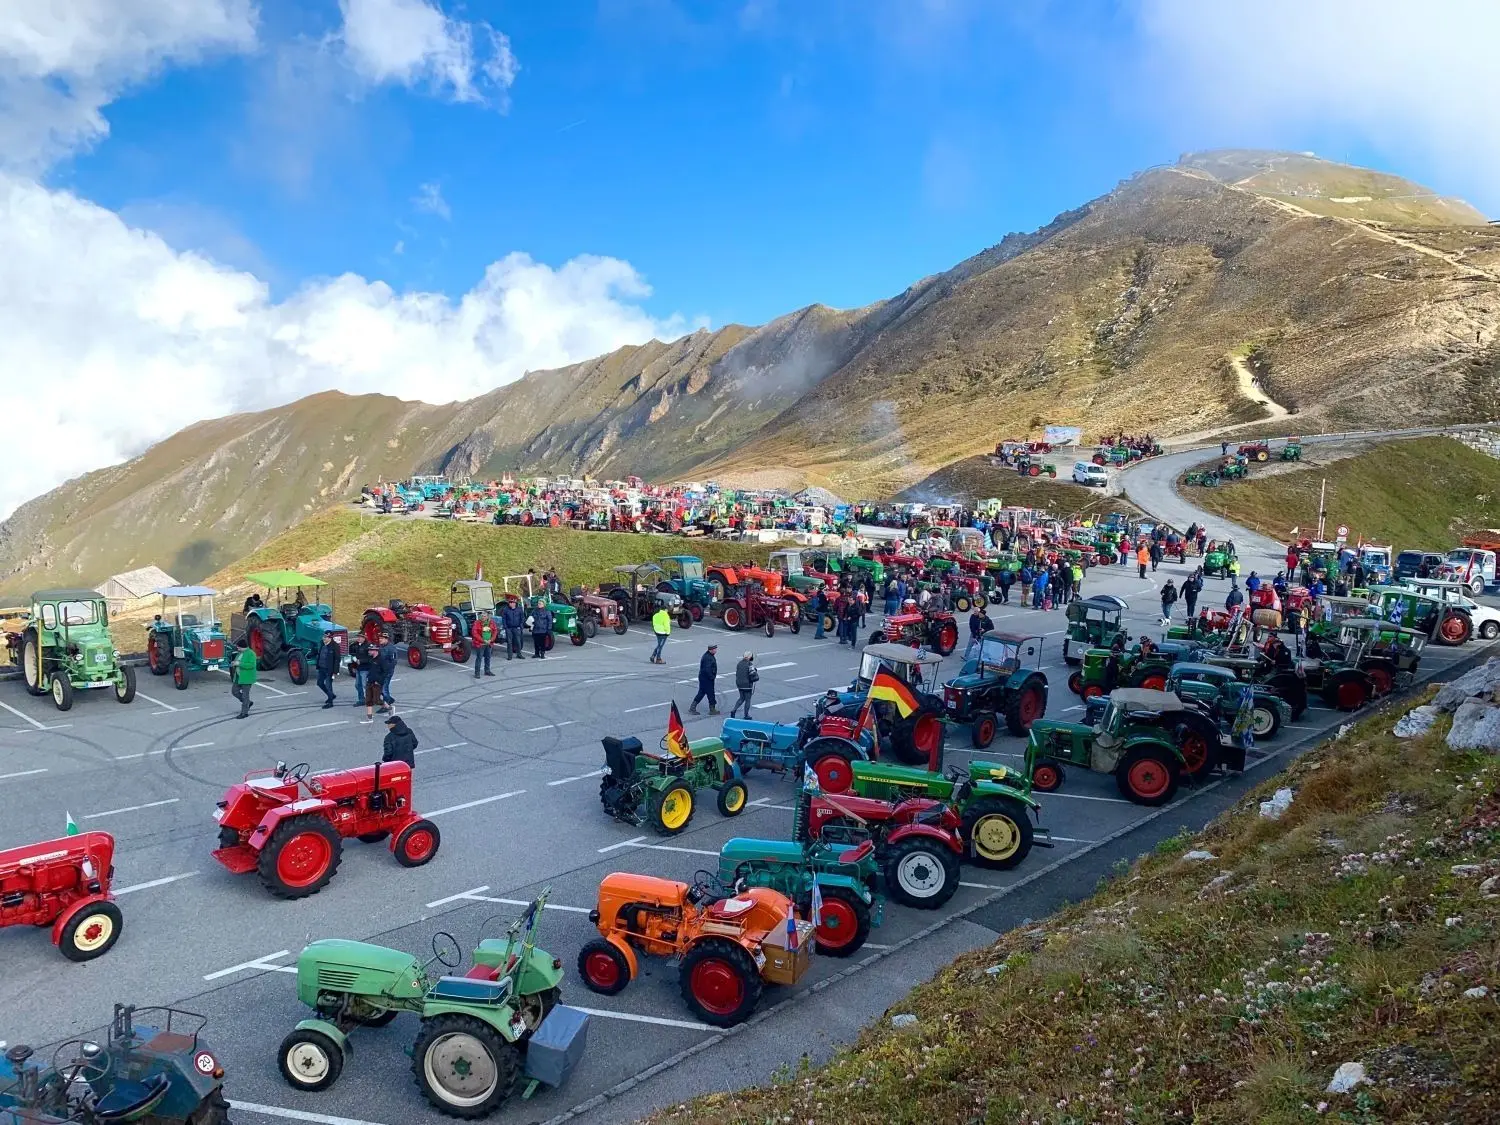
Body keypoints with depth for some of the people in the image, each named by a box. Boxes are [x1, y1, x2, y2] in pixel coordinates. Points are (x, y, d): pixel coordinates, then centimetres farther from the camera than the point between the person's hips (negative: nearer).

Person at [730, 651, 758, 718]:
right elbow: (753, 676, -20)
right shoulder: (750, 665, -18)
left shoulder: (739, 664, 4)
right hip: (748, 685, -6)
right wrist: (757, 675, 0)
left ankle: (733, 710, 7)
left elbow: (736, 674, 10)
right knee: (747, 700, 8)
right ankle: (746, 715, 16)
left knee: (741, 698, 22)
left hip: (739, 685, 6)